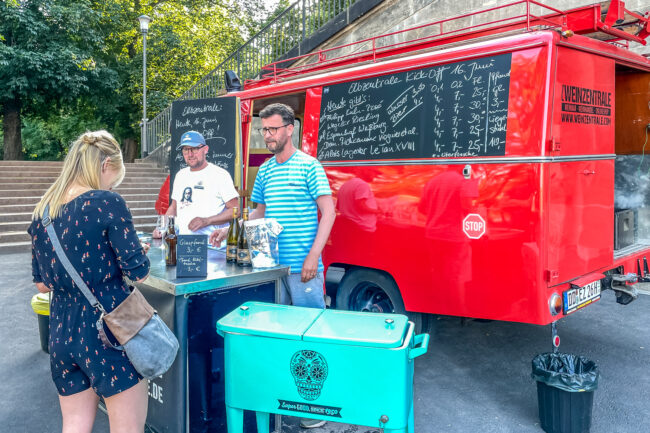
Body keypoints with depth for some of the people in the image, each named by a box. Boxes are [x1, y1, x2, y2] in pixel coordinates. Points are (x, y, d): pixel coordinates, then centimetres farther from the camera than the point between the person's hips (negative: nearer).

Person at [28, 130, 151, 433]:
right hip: (109, 329, -6)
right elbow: (138, 272, -13)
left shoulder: (42, 211, 6)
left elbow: (42, 284, 14)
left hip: (61, 331, 7)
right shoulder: (107, 203, -14)